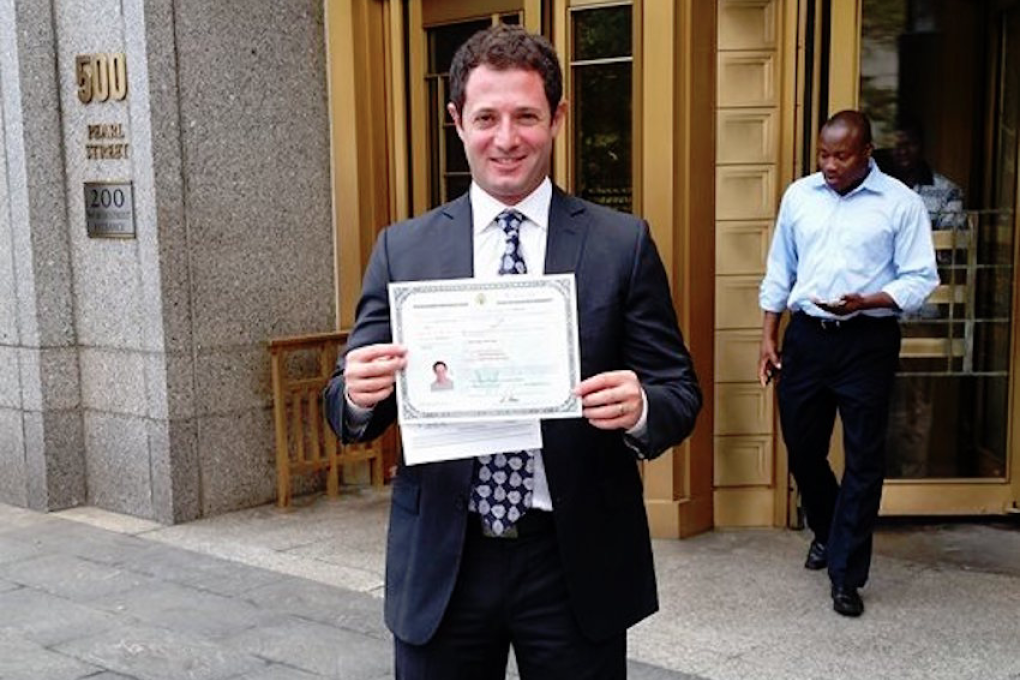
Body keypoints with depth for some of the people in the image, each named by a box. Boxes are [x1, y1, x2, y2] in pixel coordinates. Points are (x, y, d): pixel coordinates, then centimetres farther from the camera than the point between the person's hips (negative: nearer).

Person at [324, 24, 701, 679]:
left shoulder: (623, 243, -2)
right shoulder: (403, 249, 1)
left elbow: (681, 394, -1)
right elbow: (352, 405, 3)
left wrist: (640, 407, -23)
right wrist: (359, 392, -20)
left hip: (578, 563, 0)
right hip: (440, 564, 1)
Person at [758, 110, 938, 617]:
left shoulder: (901, 203, -5)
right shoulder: (799, 195, 7)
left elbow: (921, 279, -6)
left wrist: (864, 302, -22)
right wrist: (768, 337, 8)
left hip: (867, 342, -3)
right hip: (806, 336, 4)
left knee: (864, 459, 1)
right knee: (801, 446, 12)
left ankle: (845, 573, 12)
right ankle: (827, 530, 39)